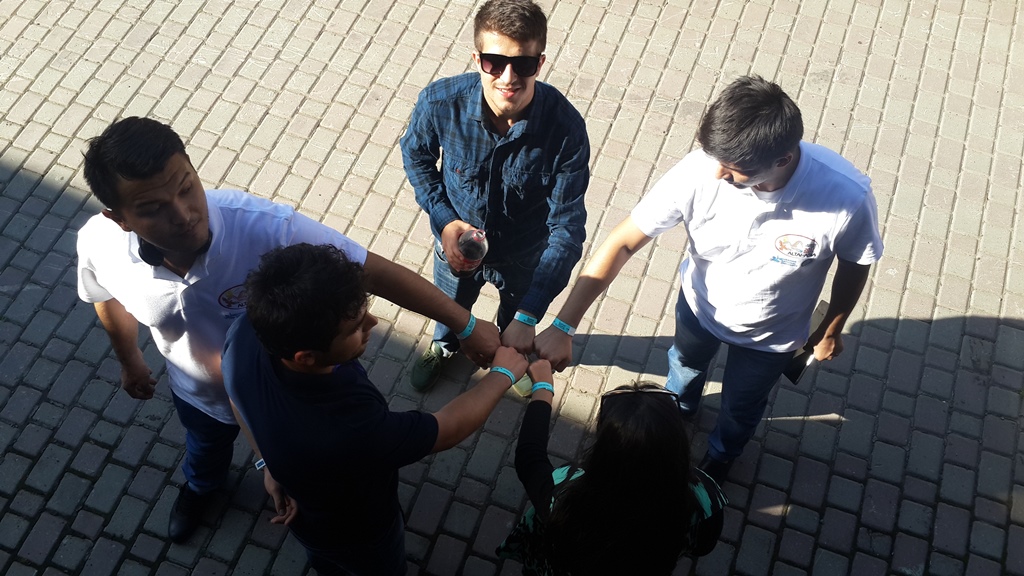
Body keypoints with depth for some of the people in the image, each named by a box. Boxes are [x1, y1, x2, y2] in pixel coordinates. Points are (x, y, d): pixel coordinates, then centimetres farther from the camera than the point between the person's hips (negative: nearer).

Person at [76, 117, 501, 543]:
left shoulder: (267, 228, -46)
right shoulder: (99, 246, -33)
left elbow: (375, 271, -35)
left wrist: (465, 325, -29)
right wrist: (130, 360, 11)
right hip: (199, 394, 3)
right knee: (206, 448, 38)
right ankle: (200, 486, 75)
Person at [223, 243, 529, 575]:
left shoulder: (247, 332, -33)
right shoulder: (348, 432, -51)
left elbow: (240, 398, -9)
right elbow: (448, 429, -31)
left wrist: (271, 462, 5)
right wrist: (503, 374, -14)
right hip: (357, 535, -4)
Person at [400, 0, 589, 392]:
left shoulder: (566, 128, -37)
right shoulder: (440, 102, -32)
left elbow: (568, 229, -32)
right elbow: (416, 155, -7)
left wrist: (528, 317, -37)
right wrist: (443, 219, -20)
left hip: (524, 255, -1)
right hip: (457, 241, 1)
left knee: (514, 317, 32)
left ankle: (509, 349, 69)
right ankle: (444, 345, 69)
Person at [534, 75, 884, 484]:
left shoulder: (847, 197, -39)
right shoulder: (700, 171, -38)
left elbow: (855, 265, -16)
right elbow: (623, 242, -29)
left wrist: (831, 330, 0)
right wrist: (562, 326, -32)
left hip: (769, 335, -1)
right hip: (699, 305, 1)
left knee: (741, 407, 28)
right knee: (685, 364, 34)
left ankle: (720, 456, 66)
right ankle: (679, 410, 72)